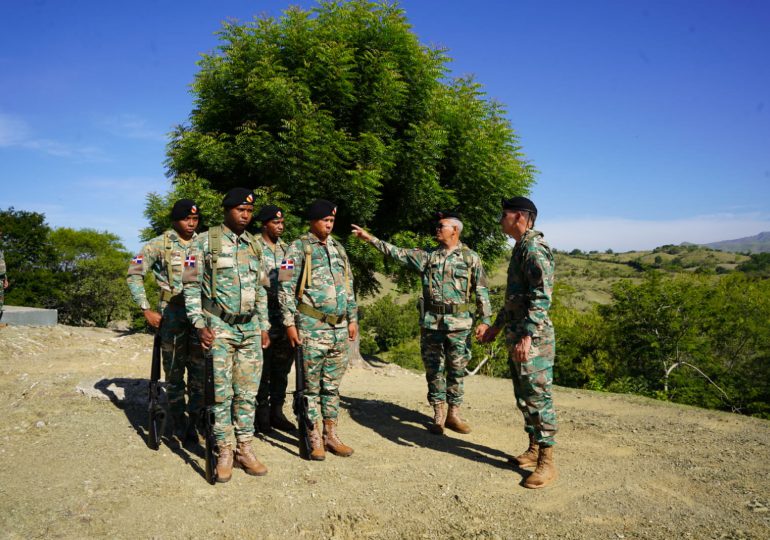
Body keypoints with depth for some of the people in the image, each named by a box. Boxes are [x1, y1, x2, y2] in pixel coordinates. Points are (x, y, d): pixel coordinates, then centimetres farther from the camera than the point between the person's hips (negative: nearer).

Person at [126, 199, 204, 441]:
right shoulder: (160, 244, -2)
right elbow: (134, 274, -2)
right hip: (172, 314, -3)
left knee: (200, 372, 5)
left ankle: (193, 424, 18)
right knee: (174, 372, 5)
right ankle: (179, 427, 18)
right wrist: (146, 309, -8)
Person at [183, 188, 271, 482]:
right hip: (219, 328, -4)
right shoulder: (206, 241, -3)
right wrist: (200, 324, -12)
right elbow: (191, 284, -5)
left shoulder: (254, 245, 12)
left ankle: (245, 449, 17)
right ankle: (224, 452, 12)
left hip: (250, 329, 4)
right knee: (222, 392, 0)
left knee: (247, 392, 7)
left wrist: (264, 327, 14)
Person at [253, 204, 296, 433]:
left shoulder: (285, 248, 14)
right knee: (263, 366, 1)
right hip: (264, 315, -5)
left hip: (284, 316, 6)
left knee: (282, 366, 10)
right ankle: (262, 412, 13)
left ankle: (276, 410, 21)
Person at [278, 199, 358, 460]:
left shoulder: (338, 248, 16)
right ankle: (314, 438, 12)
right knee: (312, 385, 2)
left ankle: (331, 434, 21)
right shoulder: (299, 248, -2)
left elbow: (349, 286, 20)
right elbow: (286, 287, -7)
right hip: (312, 327, -5)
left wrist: (353, 318, 15)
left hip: (339, 328, 6)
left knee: (332, 384, 12)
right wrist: (289, 323, -12)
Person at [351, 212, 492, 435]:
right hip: (431, 322, 2)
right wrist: (370, 238, 2)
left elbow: (481, 291, 1)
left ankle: (453, 414, 18)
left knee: (456, 370, 6)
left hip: (459, 323, -2)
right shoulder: (427, 256, 8)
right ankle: (438, 415, 18)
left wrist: (484, 319, -4)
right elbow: (397, 253, 7)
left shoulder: (470, 257, 2)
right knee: (434, 370, 7)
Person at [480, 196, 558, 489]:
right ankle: (534, 450, 27)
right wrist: (497, 325, 27)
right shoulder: (520, 248, 17)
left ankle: (547, 462, 5)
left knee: (537, 398, -4)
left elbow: (542, 296, -23)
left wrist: (527, 335, -28)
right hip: (516, 336, 10)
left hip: (532, 338, -10)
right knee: (523, 397, 16)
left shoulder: (535, 248, -15)